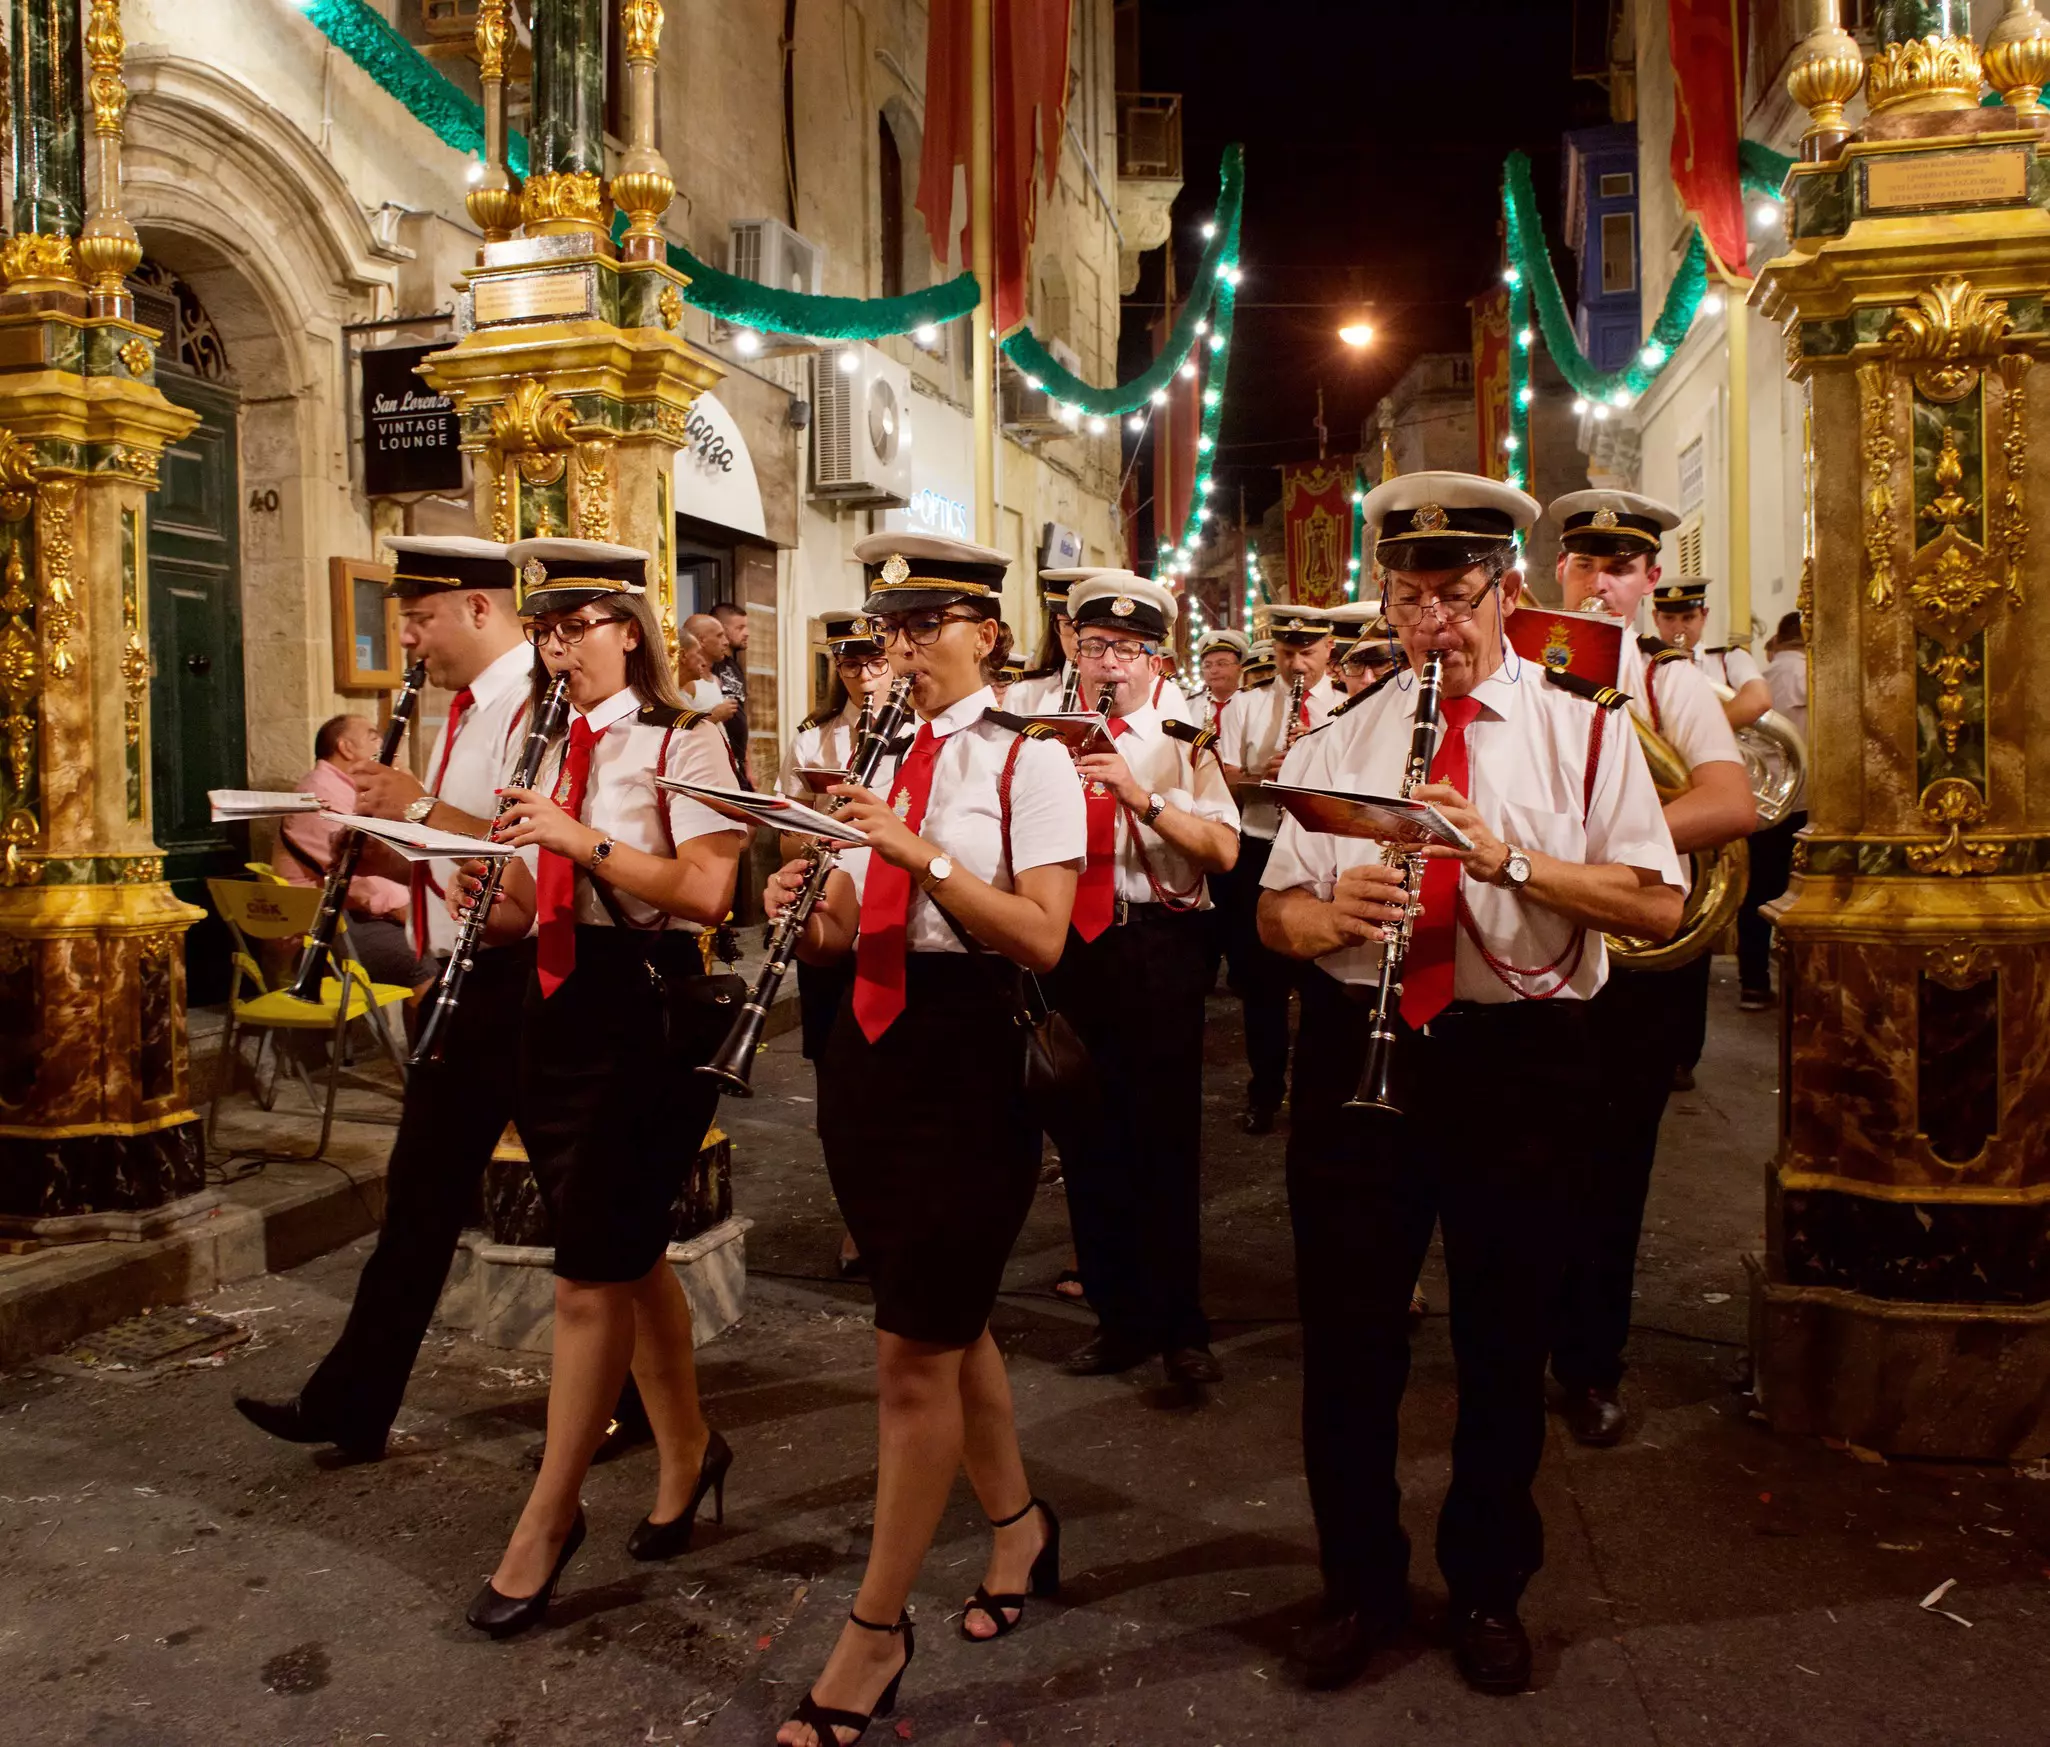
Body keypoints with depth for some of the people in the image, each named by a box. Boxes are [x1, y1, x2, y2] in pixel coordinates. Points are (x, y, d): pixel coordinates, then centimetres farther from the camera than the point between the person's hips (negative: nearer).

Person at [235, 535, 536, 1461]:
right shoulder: (466, 709, 15)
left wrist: (421, 807, -20)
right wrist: (382, 842, 4)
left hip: (523, 981, -10)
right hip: (462, 984, 10)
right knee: (421, 1194, 17)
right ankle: (352, 1403, 29)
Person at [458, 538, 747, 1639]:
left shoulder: (681, 743, -7)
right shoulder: (546, 745, 13)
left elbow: (707, 892, -19)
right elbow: (532, 910, 17)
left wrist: (581, 838, -23)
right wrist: (495, 895, -4)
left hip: (647, 1013, -7)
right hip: (556, 1009, 7)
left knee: (590, 1276, -2)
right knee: (628, 1257, 16)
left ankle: (546, 1520, 13)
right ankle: (687, 1451, 35)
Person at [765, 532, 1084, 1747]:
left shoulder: (1030, 758, -8)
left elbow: (1041, 938, -18)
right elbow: (852, 935, 14)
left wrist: (921, 852, -26)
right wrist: (804, 913, -7)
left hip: (969, 1058, -7)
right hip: (871, 1050, 7)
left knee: (915, 1355, -2)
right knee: (949, 1318, 19)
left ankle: (877, 1634, 14)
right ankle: (1019, 1524, 41)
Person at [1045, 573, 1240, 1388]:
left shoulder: (1183, 745, 3)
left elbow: (1224, 852, -10)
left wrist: (1143, 798, -20)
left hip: (1159, 950, -3)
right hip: (1069, 949, 3)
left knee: (1166, 1137, 2)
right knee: (1087, 1137, 11)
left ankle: (1180, 1326, 19)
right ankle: (1119, 1319, 26)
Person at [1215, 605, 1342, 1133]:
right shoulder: (1244, 707, 7)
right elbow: (1220, 783, 0)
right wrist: (1260, 775, -19)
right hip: (1258, 855, 1)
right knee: (1261, 980, 8)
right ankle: (1265, 1091, 22)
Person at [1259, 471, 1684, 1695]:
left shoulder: (1585, 732, 2)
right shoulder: (1339, 743, 9)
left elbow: (1658, 906, -9)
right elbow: (1273, 912, 6)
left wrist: (1509, 858, -22)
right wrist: (1327, 909, -16)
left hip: (1522, 1059, -1)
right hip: (1358, 1052, 2)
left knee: (1504, 1342, 12)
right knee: (1348, 1337, 9)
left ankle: (1489, 1589, 34)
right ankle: (1361, 1583, 30)